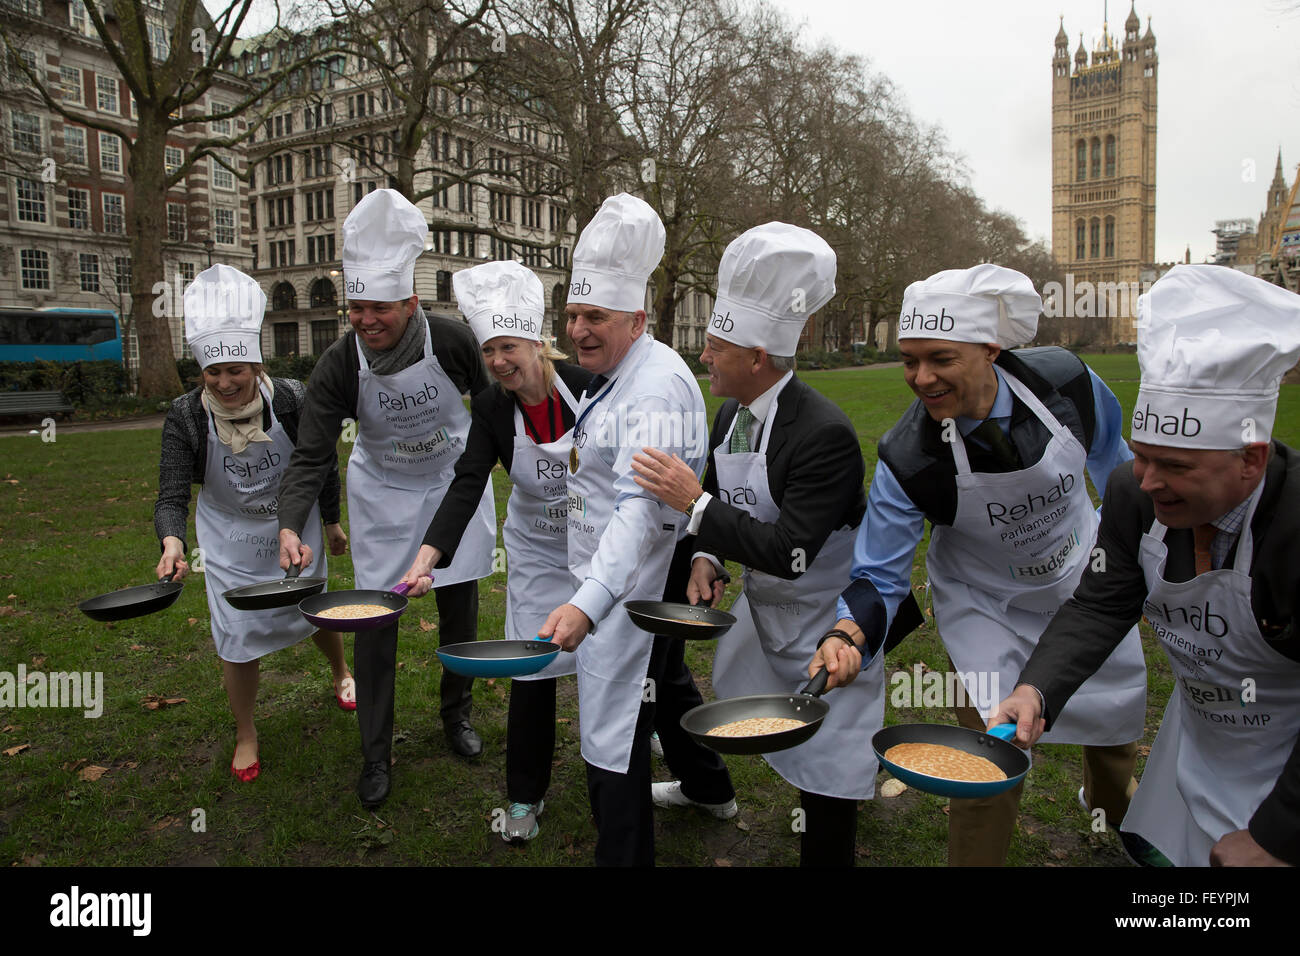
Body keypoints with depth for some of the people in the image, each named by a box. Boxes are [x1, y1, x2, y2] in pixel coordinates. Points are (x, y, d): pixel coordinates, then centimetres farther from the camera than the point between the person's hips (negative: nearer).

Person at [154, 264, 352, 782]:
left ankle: (342, 674, 51)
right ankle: (245, 733, 26)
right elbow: (172, 496, -24)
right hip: (229, 535, 0)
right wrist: (172, 542, -45)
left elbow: (324, 465, -7)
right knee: (239, 633, 0)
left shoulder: (292, 400, -23)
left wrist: (331, 523, 4)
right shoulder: (186, 417, -21)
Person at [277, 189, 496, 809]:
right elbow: (310, 455, -22)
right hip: (382, 491, 0)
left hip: (455, 480, 1)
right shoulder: (338, 367, -22)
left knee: (460, 608, 10)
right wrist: (290, 526, -36)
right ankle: (375, 755, 15)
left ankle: (457, 714, 35)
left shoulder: (452, 341, -22)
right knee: (376, 618, -1)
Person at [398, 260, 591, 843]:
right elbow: (466, 487, -23)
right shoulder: (490, 409, -14)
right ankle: (525, 796, 24)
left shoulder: (585, 386, -20)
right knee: (531, 672, 2)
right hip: (536, 554, 1)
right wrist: (426, 557, -36)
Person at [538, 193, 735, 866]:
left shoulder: (656, 384, -24)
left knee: (612, 736, -4)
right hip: (608, 576, 11)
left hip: (635, 585, -11)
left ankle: (624, 855, 13)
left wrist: (587, 603, -44)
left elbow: (641, 507, -35)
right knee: (665, 683, 29)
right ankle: (710, 787, 52)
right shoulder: (610, 376, 10)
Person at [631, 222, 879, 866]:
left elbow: (791, 552, -33)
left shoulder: (825, 434, -30)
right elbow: (720, 500, 10)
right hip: (761, 605, 8)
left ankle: (825, 854, 23)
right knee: (727, 697, 26)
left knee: (827, 760, 3)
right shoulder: (730, 414, -4)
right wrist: (706, 557, -10)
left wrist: (695, 504, -33)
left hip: (822, 613, -8)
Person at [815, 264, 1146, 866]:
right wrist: (848, 632, -45)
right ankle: (974, 858, 21)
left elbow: (1110, 455, -2)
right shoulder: (906, 460, -33)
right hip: (985, 606, -3)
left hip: (1084, 575, 4)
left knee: (1120, 707, 23)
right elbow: (880, 574, -25)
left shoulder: (1063, 380, -26)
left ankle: (1111, 799, 61)